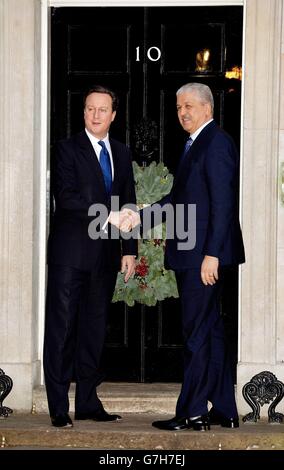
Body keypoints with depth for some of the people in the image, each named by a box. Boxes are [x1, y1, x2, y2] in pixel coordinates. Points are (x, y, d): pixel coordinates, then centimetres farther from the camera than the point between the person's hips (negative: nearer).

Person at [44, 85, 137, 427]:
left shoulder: (121, 153, 15)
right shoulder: (68, 149, -2)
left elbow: (127, 206, 14)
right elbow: (66, 197, -14)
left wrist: (129, 250, 6)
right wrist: (108, 212, -16)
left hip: (105, 254, 5)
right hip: (71, 252, -5)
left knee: (94, 329, 9)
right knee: (62, 328, -4)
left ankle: (88, 402, 15)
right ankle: (59, 407, -1)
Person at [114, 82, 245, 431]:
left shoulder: (216, 143, -12)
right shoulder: (195, 144, 18)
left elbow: (222, 203, -18)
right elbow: (178, 198, 22)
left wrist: (212, 254, -22)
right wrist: (140, 216, 13)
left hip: (205, 255, -10)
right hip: (190, 256, 10)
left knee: (197, 332, -6)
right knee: (210, 330, 12)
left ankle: (192, 412, -1)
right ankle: (223, 410, 18)